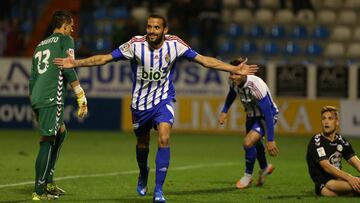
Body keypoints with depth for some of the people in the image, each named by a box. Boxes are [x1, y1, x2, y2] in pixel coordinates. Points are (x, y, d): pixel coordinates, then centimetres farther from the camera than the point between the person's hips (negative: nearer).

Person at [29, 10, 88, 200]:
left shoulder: (40, 45, 24)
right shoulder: (65, 40, 2)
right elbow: (68, 70, -11)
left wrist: (35, 107, 29)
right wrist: (81, 97, -9)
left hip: (37, 98, 8)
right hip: (51, 98, -8)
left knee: (60, 132, 23)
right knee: (47, 141, -7)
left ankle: (48, 182, 20)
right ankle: (39, 191, -9)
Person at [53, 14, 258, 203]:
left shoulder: (174, 44, -15)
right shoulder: (136, 44, -18)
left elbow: (204, 60, -9)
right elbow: (105, 58, -12)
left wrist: (236, 69, -12)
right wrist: (75, 63, -18)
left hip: (163, 100, -1)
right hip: (140, 102, 1)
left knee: (164, 138, -23)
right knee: (142, 144, 16)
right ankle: (143, 174, 51)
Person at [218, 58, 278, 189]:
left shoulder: (256, 87, -39)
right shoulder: (233, 81, -19)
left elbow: (268, 113, -36)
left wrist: (270, 140, -36)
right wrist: (224, 111, 4)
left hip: (266, 116, -7)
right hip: (252, 115, 7)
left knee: (248, 142, -23)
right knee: (254, 143, 25)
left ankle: (248, 176, 2)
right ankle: (264, 168, 56)